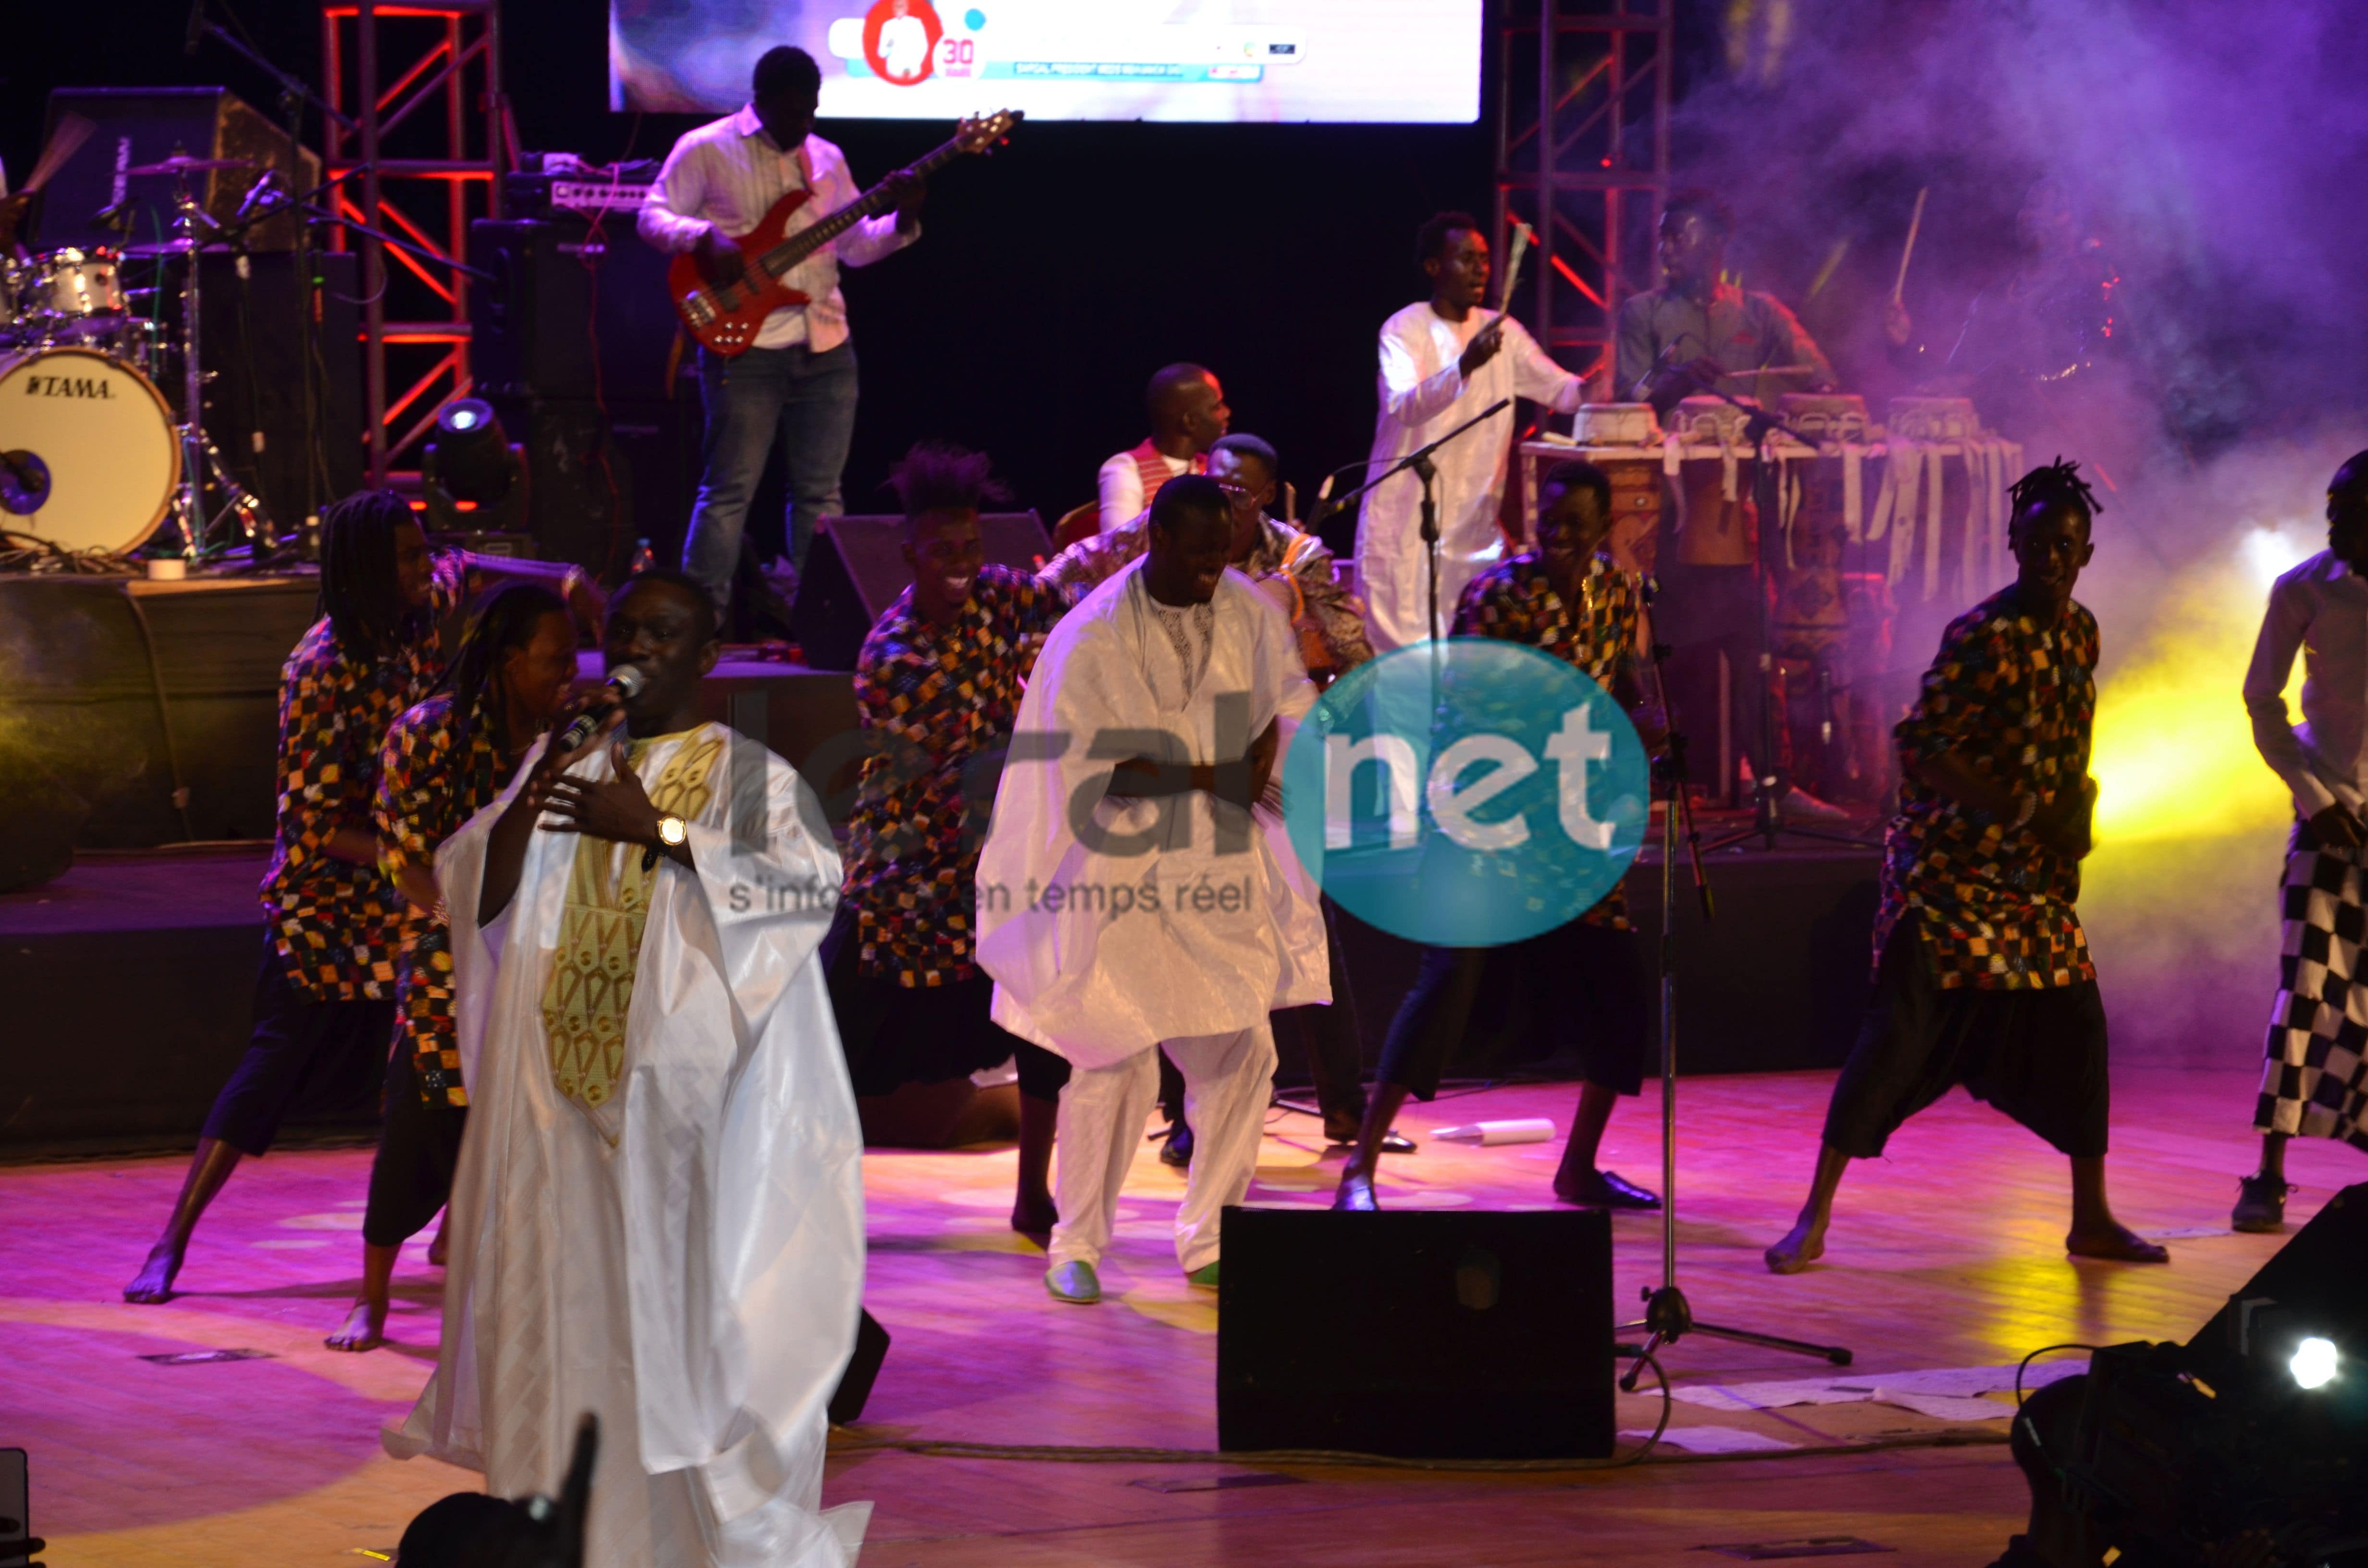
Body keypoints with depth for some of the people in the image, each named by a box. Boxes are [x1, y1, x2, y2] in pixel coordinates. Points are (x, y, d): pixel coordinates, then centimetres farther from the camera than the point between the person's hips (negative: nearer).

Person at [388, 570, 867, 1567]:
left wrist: (659, 831, -18)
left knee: (688, 1303, -7)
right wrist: (528, 800, -11)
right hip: (565, 1096, 4)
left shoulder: (746, 777, 3)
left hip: (686, 1100, -4)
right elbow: (471, 894, 7)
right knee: (564, 1312, 2)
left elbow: (814, 883, -15)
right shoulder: (566, 765, 14)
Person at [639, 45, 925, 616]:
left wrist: (903, 219, 0)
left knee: (820, 492, 8)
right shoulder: (708, 150, -1)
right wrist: (705, 240, -21)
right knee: (729, 489, -6)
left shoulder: (826, 158, 15)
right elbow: (654, 216, -3)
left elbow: (855, 246, 18)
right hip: (745, 348, -5)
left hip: (825, 348, 6)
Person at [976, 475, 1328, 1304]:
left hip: (1224, 883, 5)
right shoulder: (1092, 637, -12)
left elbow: (1294, 698, 17)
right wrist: (1209, 778, -19)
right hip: (1125, 879, -5)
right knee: (1116, 1064, -7)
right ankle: (1076, 1248, 8)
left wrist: (1274, 746, -6)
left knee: (1243, 1054, 4)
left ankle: (1209, 1241, 17)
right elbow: (1089, 768, -14)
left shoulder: (1249, 613, 2)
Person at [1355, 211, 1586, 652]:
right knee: (1403, 650, -6)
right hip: (1407, 515, -4)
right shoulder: (1403, 330, -6)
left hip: (1474, 517, 4)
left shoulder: (1501, 331, 9)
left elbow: (1560, 390, 7)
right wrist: (1465, 365, -38)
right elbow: (1405, 407, -23)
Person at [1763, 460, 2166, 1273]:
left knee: (2075, 1025, 6)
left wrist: (2074, 814, 4)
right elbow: (1919, 747, -22)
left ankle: (2092, 1220, 19)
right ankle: (1814, 1218, -8)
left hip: (2032, 875, 7)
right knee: (1904, 1023, -13)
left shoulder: (2079, 632, 8)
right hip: (1947, 864, -7)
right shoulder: (1981, 638, -16)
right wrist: (2023, 810, -23)